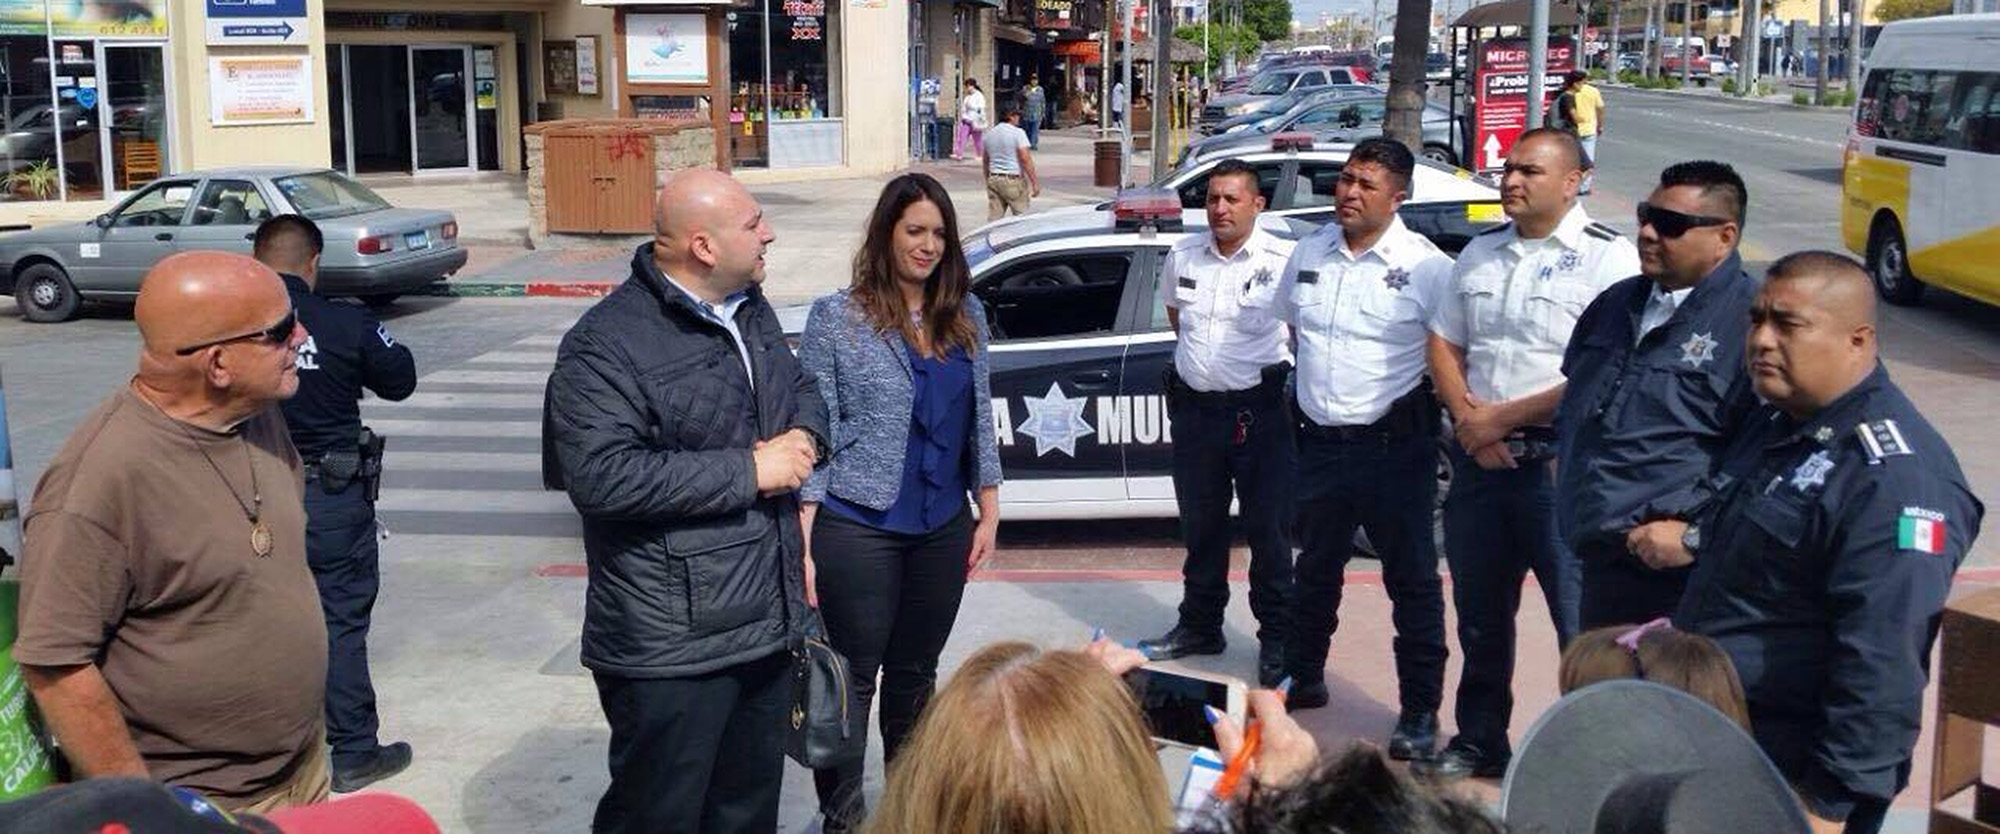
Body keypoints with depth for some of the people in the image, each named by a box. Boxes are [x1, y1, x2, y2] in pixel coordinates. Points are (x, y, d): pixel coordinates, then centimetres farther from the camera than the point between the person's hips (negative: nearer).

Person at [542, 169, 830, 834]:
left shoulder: (750, 309, 10)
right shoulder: (609, 344, -18)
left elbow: (800, 386, 25)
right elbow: (602, 477, -27)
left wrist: (804, 436, -1)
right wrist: (749, 471, -22)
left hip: (767, 625, 8)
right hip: (672, 647, -8)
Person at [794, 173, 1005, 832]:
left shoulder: (965, 314, 6)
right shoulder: (836, 318, -7)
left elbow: (980, 420, 12)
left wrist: (989, 512, 9)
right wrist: (802, 543, -14)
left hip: (943, 530, 5)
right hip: (858, 529, -4)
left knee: (915, 673, 16)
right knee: (853, 678, 4)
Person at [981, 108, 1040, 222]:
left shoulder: (989, 134, 10)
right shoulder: (1017, 133, -9)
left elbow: (985, 162, 16)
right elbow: (1025, 159, -15)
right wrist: (1035, 182, -13)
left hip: (993, 179, 6)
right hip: (1013, 180, -6)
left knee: (993, 218, 4)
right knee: (1022, 217, 5)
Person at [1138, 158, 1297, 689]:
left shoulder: (1283, 260, -9)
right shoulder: (1182, 256, 5)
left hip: (1258, 407, -5)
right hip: (1194, 403, 5)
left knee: (1268, 529, 2)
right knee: (1200, 525, 16)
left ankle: (1277, 640, 13)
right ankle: (1200, 626, 30)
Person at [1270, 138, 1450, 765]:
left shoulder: (1426, 266, -10)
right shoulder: (1310, 252, 7)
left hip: (1393, 444, -5)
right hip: (1320, 441, 6)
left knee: (1412, 578, 1)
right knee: (1316, 569, 20)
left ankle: (1421, 711, 11)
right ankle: (1303, 679, 36)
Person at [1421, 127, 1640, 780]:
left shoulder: (1607, 257, -8)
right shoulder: (1480, 253, 12)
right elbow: (1444, 344, 15)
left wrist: (1502, 418, -13)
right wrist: (1469, 420, -3)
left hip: (1559, 463, -6)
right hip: (1479, 460, 6)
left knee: (1582, 625, -3)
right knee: (1480, 616, 16)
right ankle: (1479, 742, 31)